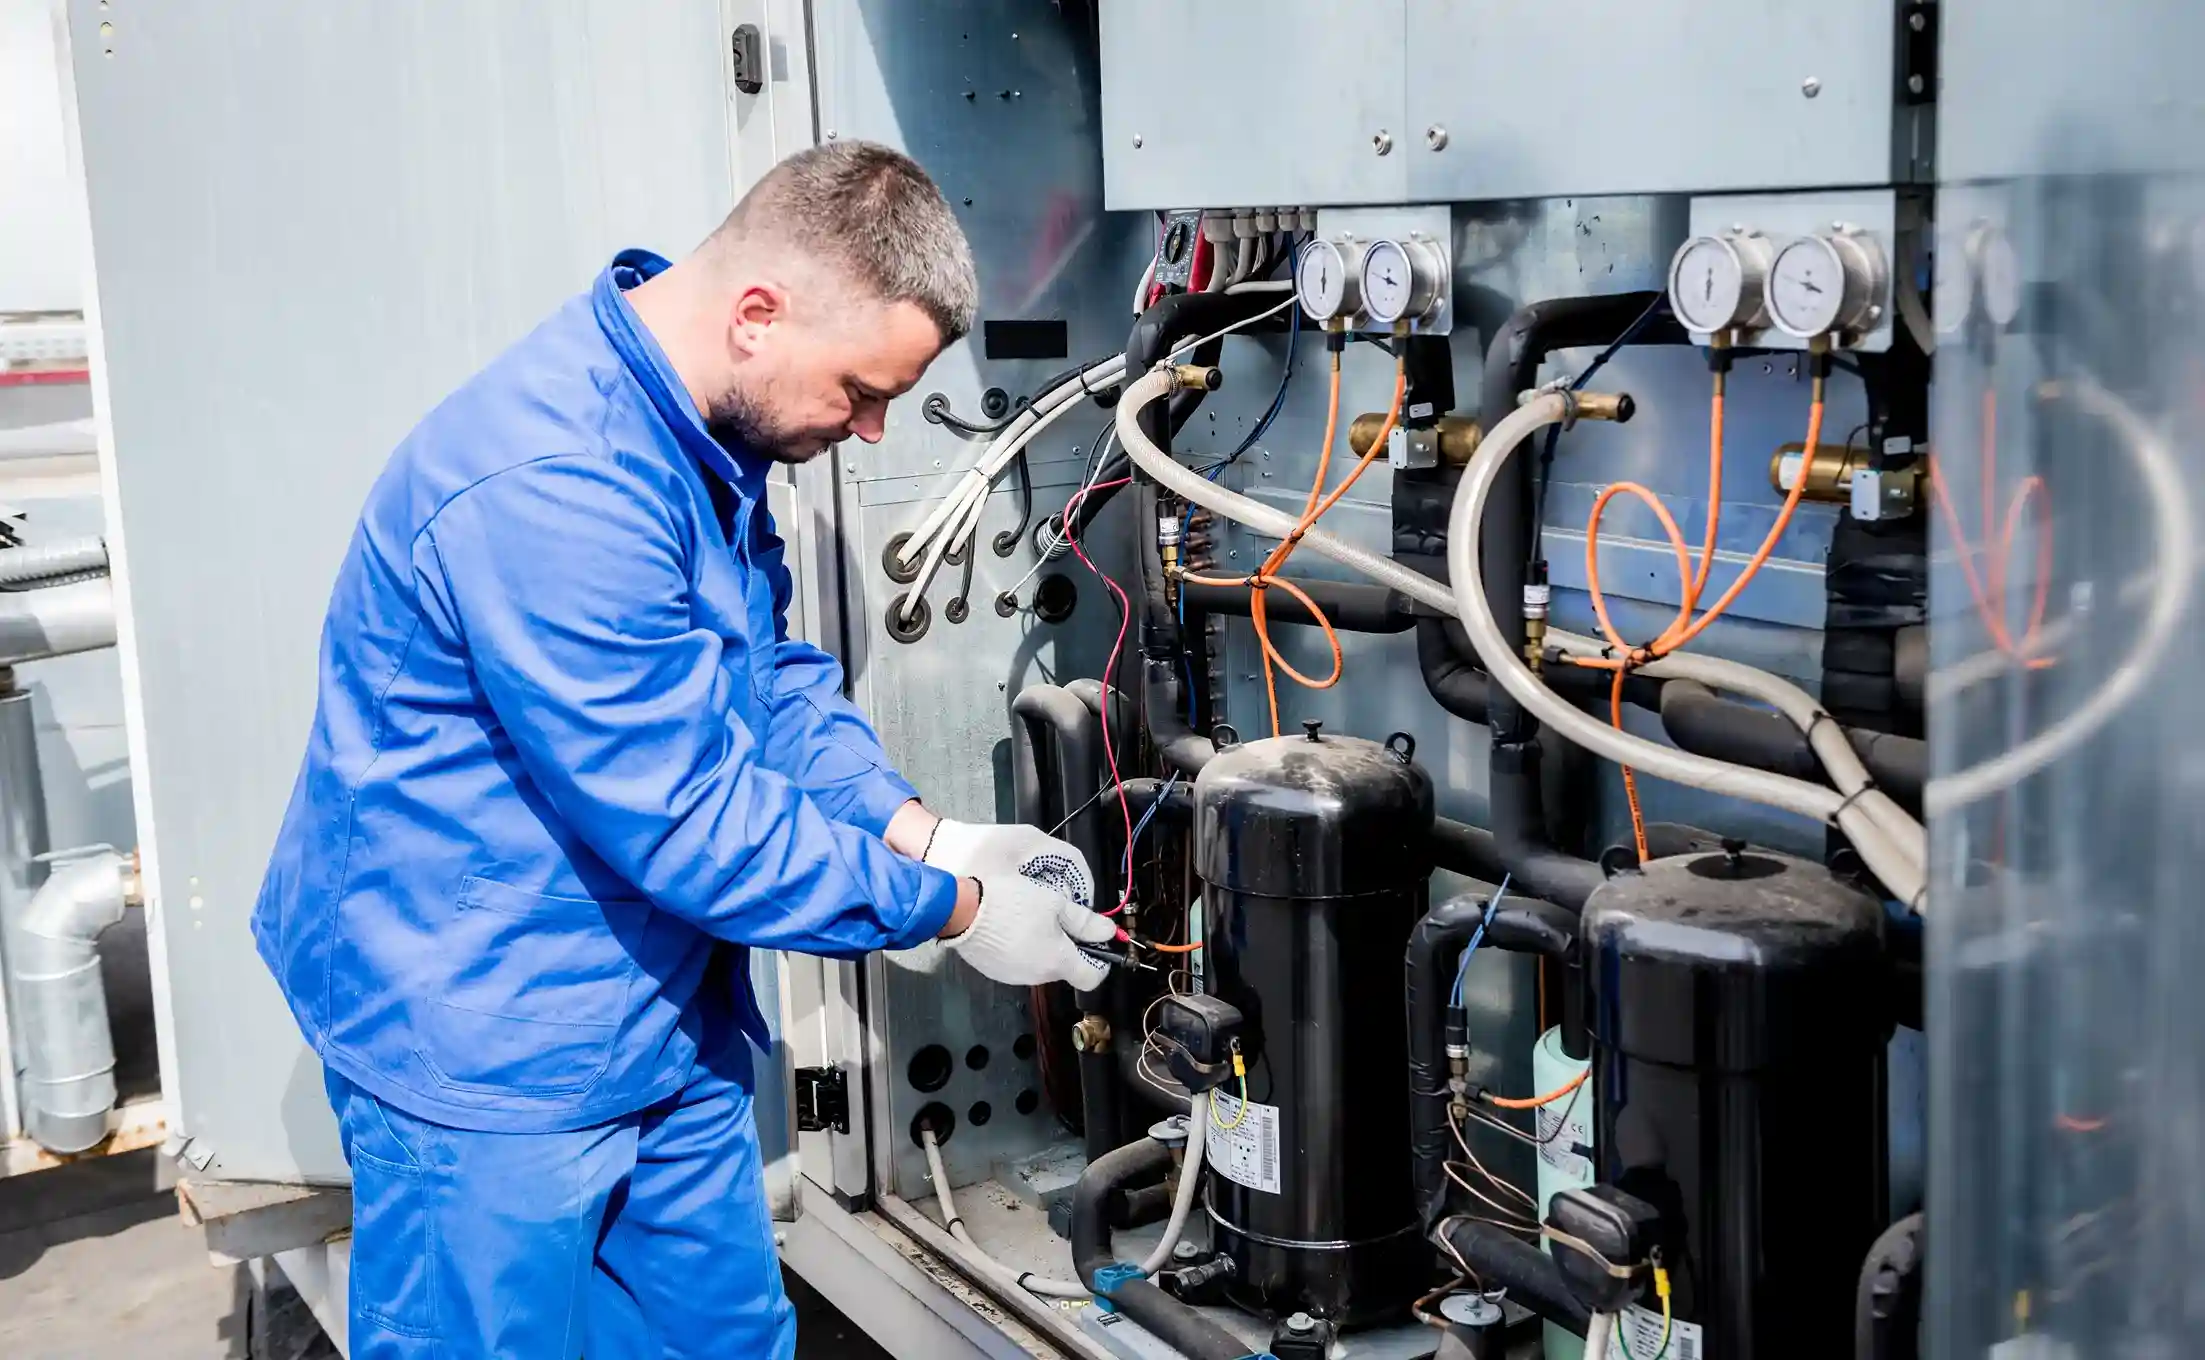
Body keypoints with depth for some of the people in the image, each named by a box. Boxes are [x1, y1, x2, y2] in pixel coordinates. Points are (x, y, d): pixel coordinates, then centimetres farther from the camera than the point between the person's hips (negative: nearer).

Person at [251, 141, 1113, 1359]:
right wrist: (952, 905, -17)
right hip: (483, 1040, -9)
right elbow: (685, 821, -27)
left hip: (661, 1010, 9)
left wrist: (933, 834, -3)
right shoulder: (549, 485, -30)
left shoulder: (708, 431, 1)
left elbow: (770, 677, 11)